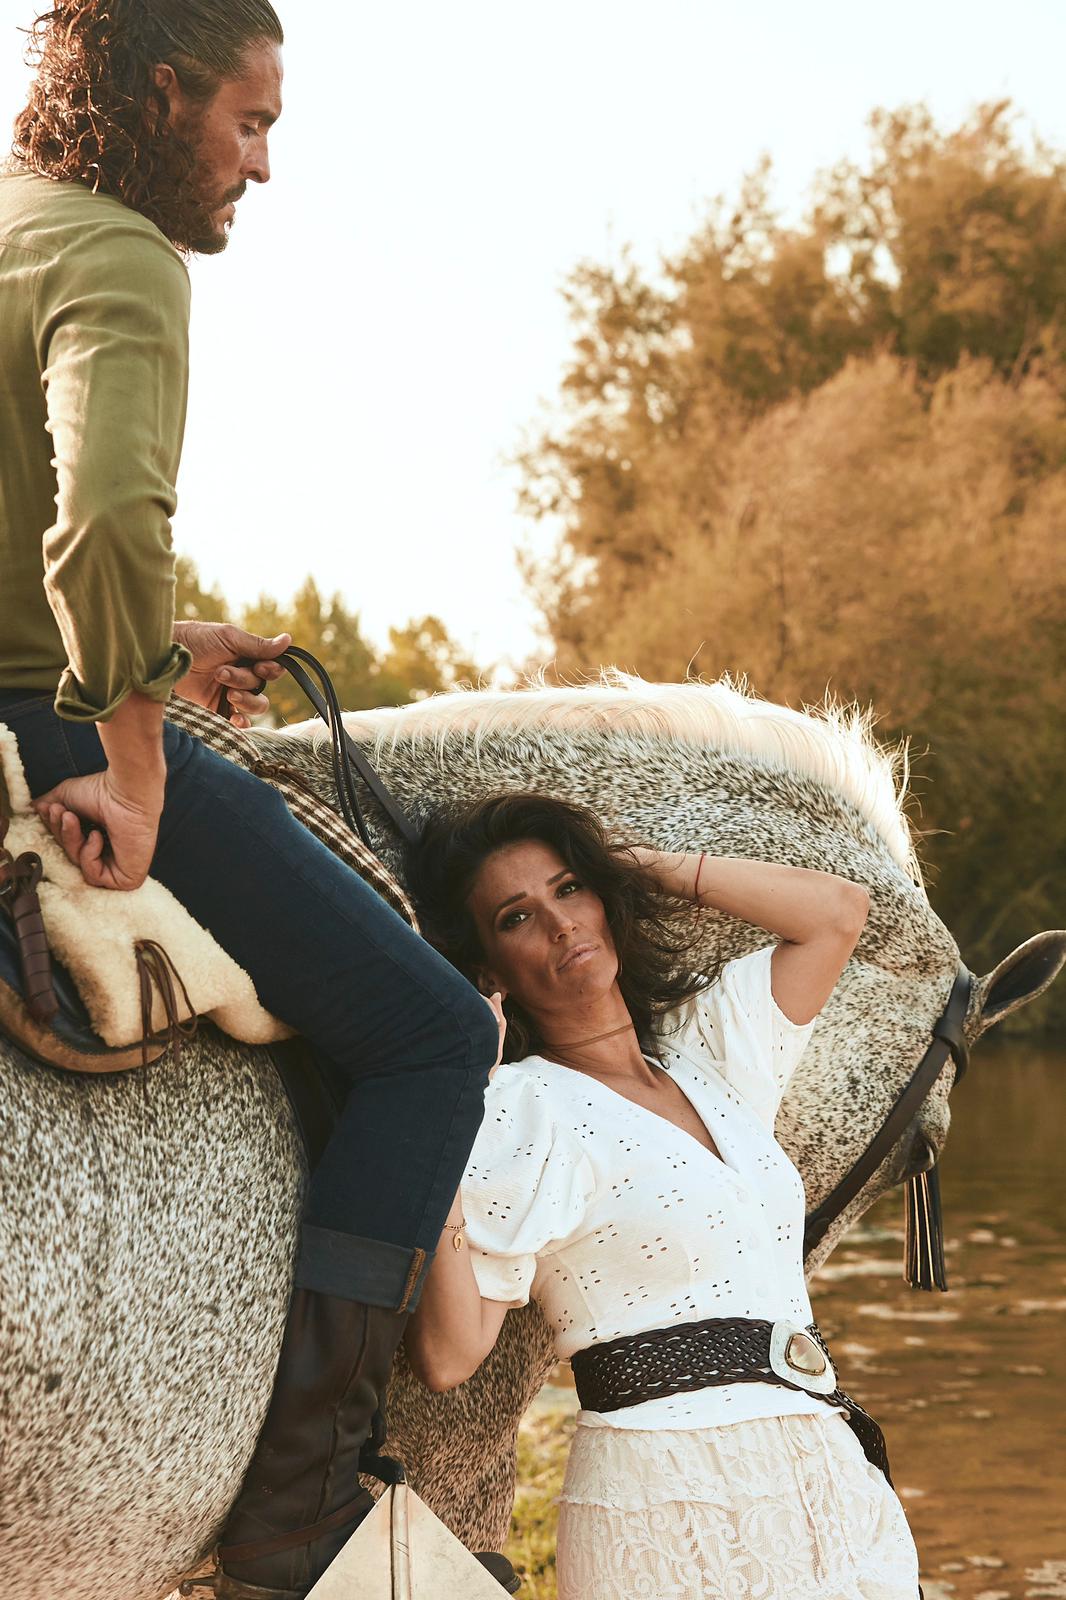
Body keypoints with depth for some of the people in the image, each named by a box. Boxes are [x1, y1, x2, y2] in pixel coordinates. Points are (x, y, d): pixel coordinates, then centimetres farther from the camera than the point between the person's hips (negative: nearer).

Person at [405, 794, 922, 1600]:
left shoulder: (707, 1053, 14)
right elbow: (448, 1357, -13)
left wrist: (642, 864, 11)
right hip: (668, 1513, -6)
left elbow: (838, 909, 15)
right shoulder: (525, 1111, -7)